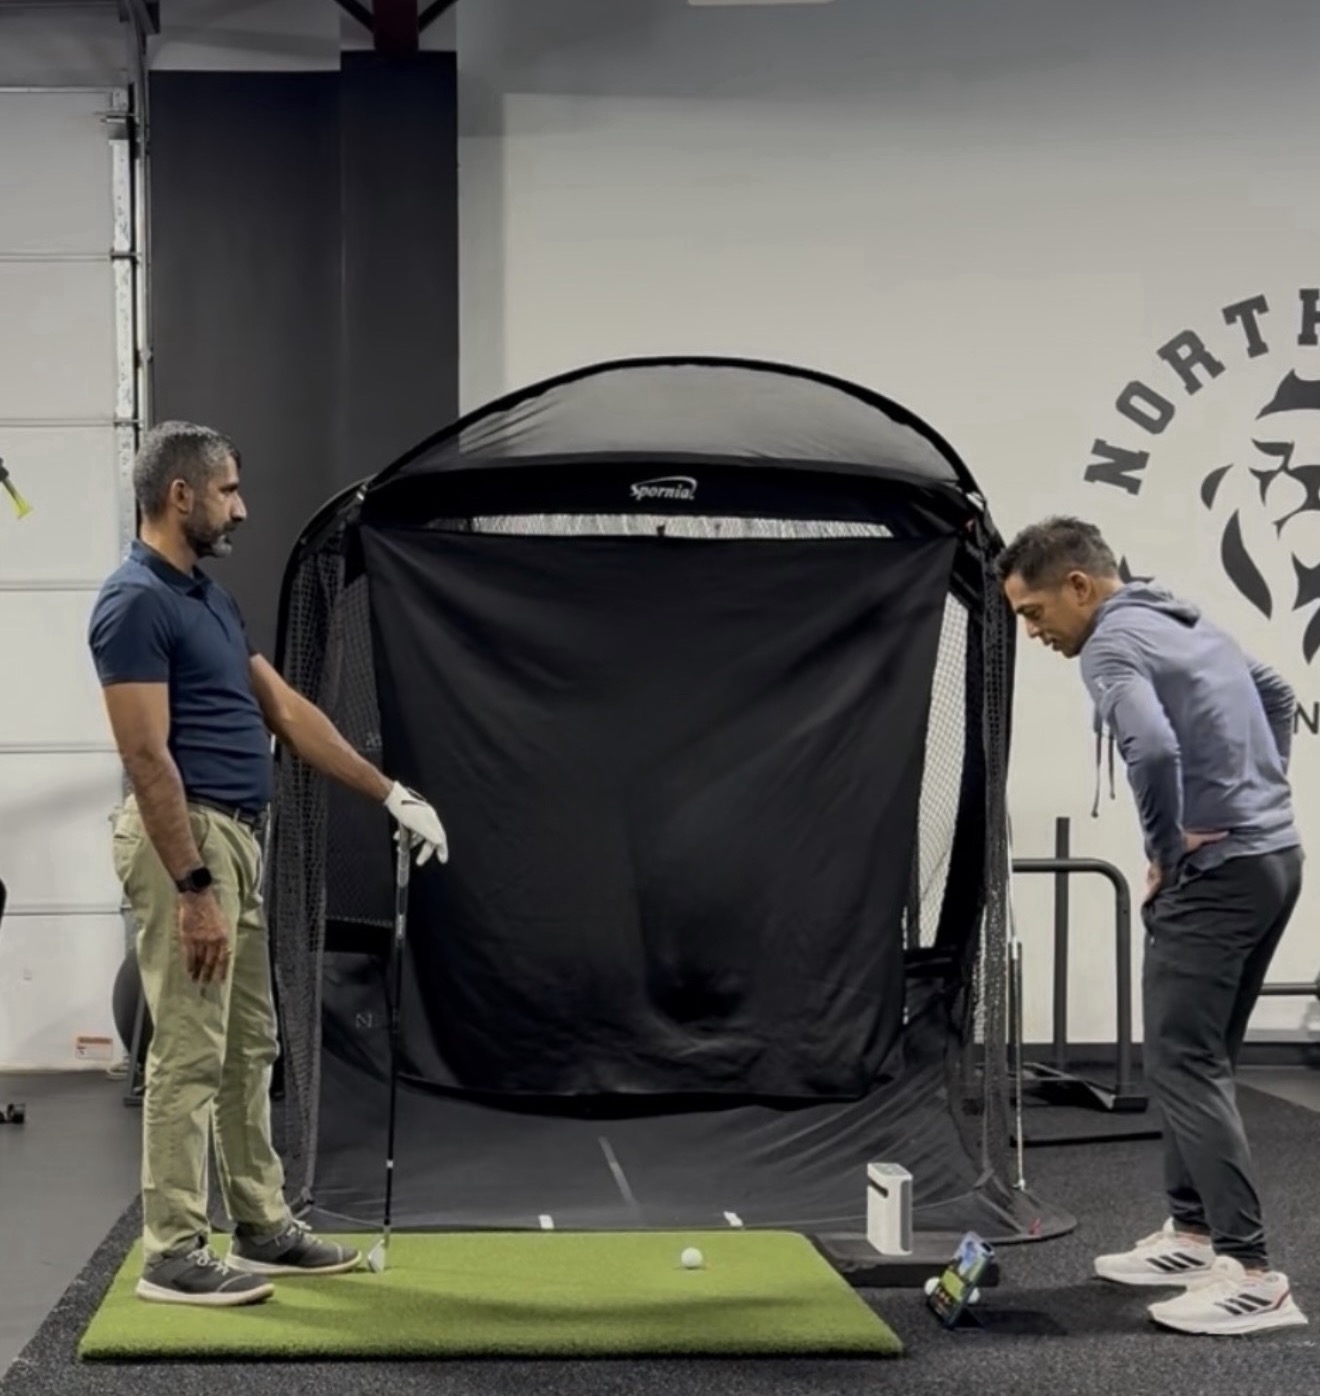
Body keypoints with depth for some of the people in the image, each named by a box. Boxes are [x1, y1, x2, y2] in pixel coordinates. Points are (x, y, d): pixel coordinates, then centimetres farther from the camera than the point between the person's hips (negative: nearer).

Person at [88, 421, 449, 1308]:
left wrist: (390, 793, 13)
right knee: (190, 1054, -5)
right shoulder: (135, 603, -17)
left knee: (249, 1048, 14)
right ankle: (174, 1254, 2)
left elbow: (287, 711, 17)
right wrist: (192, 889, -23)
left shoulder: (210, 598, 14)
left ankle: (264, 1228, 23)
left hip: (237, 839, 10)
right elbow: (148, 757, -21)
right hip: (186, 841, -10)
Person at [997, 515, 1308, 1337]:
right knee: (1200, 1057, 17)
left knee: (1182, 1062, -7)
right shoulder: (1187, 624, 17)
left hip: (1217, 870, -10)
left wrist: (1166, 854, -16)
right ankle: (1196, 1233, 24)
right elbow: (1278, 695, 32)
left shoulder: (1113, 643, -13)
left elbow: (1154, 749, -31)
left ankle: (1252, 1273, -9)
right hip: (1274, 855, 10)